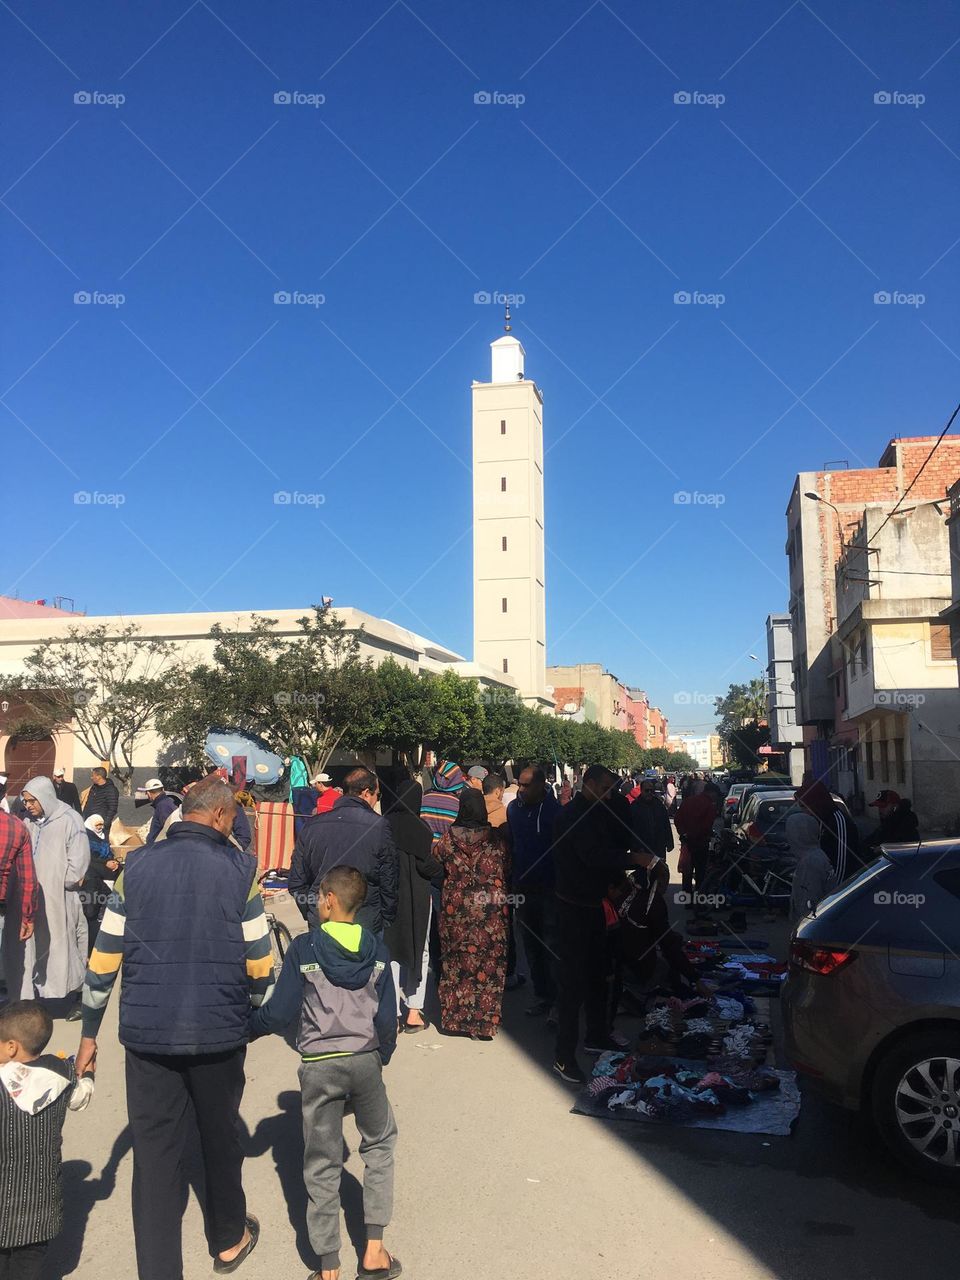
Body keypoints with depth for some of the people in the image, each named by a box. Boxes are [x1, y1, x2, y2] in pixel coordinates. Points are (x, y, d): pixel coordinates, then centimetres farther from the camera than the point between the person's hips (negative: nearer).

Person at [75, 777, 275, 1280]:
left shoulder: (137, 867, -2)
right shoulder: (238, 870, -9)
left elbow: (103, 959, 1)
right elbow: (260, 964, -7)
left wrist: (89, 1032, 11)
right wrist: (254, 1010, 13)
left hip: (148, 1033, 1)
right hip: (219, 1033, 0)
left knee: (154, 1153, 10)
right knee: (220, 1137, 21)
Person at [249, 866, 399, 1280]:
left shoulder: (304, 948, -10)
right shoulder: (376, 950, -2)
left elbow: (279, 1013, -9)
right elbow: (387, 1017, 1)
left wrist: (244, 1026, 9)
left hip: (319, 1066, -2)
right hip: (366, 1060, 2)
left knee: (322, 1166, 10)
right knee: (380, 1145, 22)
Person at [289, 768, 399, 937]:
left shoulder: (311, 825, 0)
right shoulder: (378, 826, -10)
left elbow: (296, 883, 4)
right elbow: (389, 883, -5)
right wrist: (387, 921, 9)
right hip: (366, 927, -3)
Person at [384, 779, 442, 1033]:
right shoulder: (419, 827, -14)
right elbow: (425, 864, -16)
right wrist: (443, 870, 4)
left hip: (387, 896, 3)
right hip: (416, 896, -3)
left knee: (391, 951, 12)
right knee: (419, 951, 12)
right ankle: (414, 1011, 9)